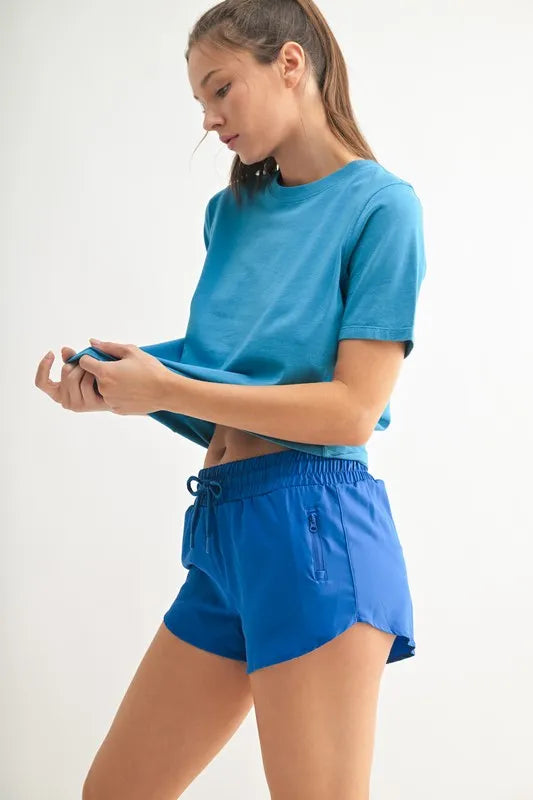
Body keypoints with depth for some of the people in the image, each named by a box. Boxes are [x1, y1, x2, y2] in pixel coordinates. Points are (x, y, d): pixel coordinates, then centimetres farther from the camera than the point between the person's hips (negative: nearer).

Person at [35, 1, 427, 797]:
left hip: (312, 526, -8)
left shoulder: (381, 205, -5)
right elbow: (224, 378, 15)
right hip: (224, 526, 8)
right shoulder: (231, 212, 16)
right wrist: (110, 385, -4)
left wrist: (166, 389, -13)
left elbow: (353, 410, -14)